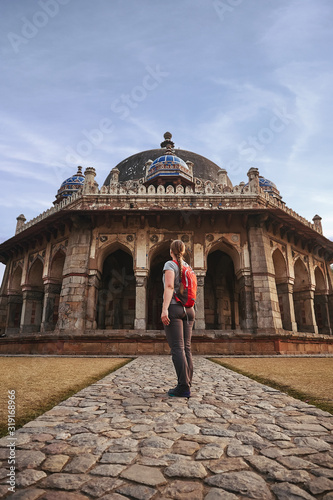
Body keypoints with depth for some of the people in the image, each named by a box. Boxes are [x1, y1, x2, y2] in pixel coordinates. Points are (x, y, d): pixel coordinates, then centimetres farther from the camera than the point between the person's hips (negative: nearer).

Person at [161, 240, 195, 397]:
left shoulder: (170, 265, -3)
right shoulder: (188, 267, 16)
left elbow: (169, 286, -17)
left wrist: (164, 309, -23)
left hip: (173, 309, -7)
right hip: (188, 309, 7)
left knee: (177, 348, -9)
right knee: (186, 348, 5)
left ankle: (183, 387, -11)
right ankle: (187, 385, 5)